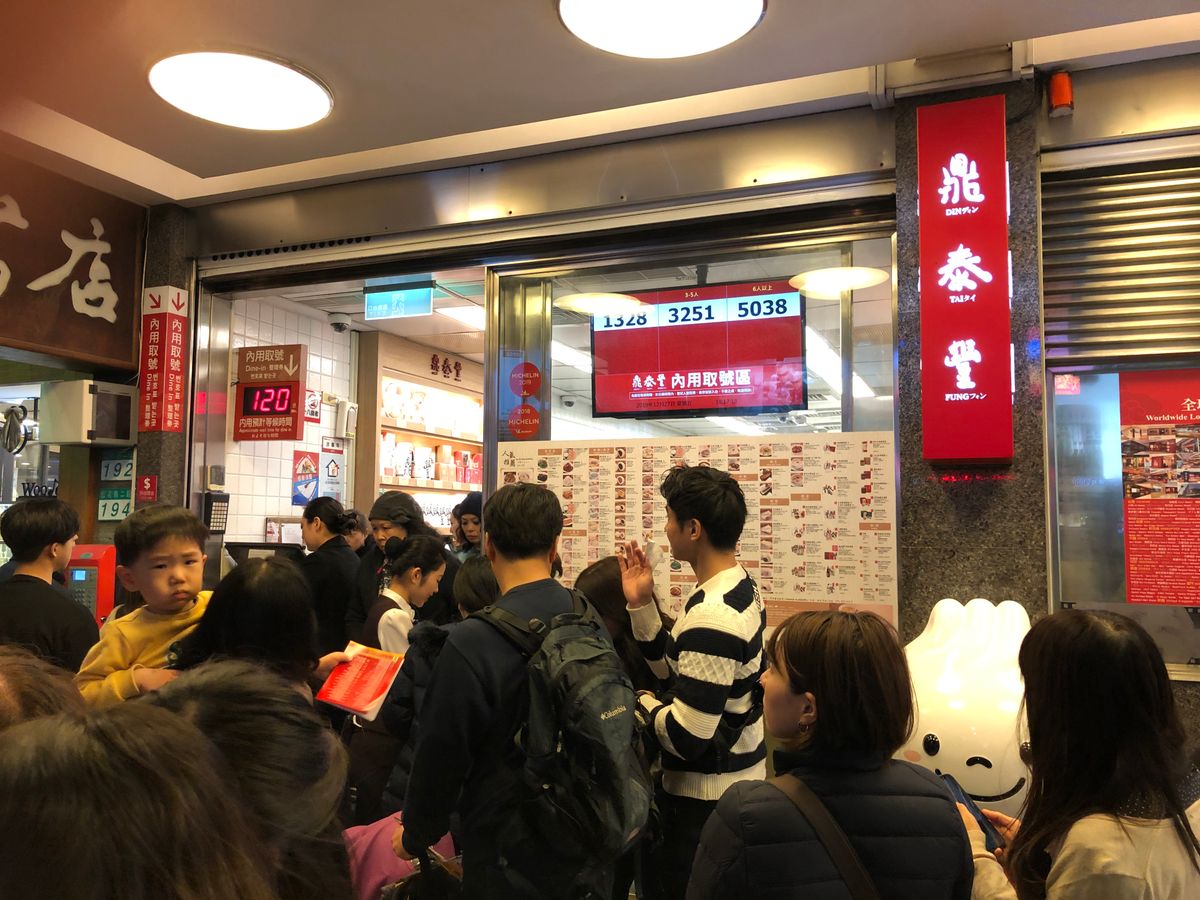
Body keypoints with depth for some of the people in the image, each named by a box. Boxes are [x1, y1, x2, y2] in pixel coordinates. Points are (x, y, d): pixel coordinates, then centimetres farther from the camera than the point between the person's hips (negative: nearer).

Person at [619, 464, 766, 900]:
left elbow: (686, 736, -28)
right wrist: (642, 603, -1)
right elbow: (682, 670, 7)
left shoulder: (711, 618, -29)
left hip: (706, 799, -9)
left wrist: (645, 703, -10)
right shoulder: (741, 587, 2)